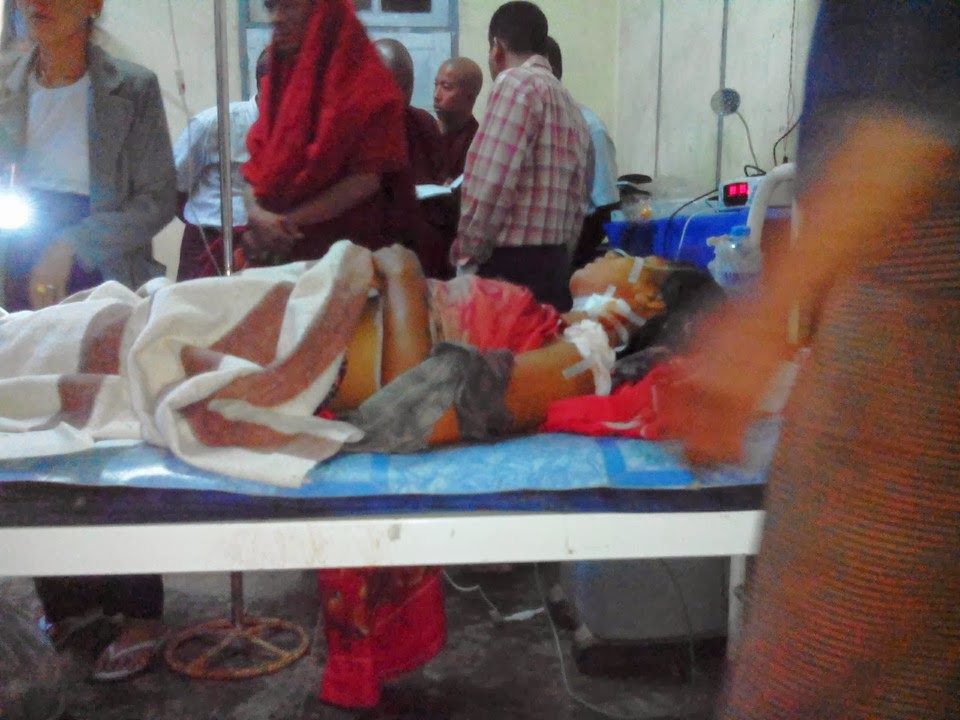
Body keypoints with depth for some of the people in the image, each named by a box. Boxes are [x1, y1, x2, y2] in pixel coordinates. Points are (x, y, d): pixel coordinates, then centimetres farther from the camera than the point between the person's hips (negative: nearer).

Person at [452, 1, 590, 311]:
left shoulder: (516, 84, -9)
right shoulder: (570, 105, 19)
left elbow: (491, 183, -17)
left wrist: (465, 254, -7)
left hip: (509, 267, -9)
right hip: (554, 265, 9)